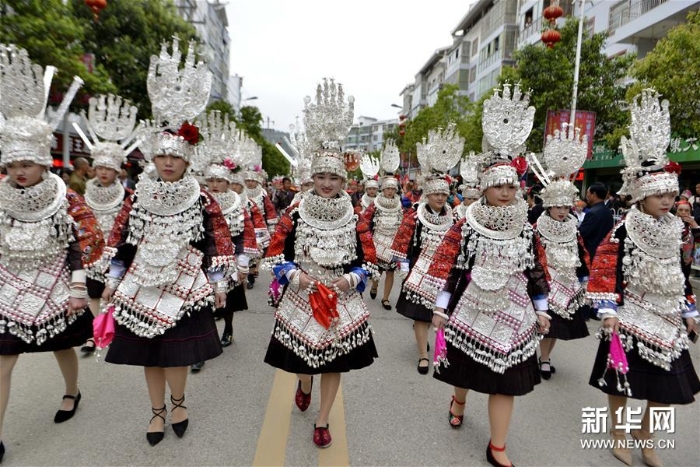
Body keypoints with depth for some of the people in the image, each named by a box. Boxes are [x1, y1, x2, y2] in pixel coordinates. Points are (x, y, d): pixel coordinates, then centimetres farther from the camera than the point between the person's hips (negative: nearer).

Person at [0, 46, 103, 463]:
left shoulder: (66, 201, -12)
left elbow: (82, 248, -10)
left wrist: (78, 289, -12)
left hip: (54, 290, -2)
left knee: (63, 347, 16)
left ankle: (72, 393, 45)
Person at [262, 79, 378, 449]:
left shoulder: (355, 218, -4)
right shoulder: (295, 214, -6)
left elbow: (369, 260, 1)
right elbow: (275, 254, -2)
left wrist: (350, 280, -15)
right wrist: (295, 275, -17)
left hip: (343, 301, 1)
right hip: (301, 298, 0)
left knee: (334, 362, 9)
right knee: (303, 358, 14)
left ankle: (323, 421, 30)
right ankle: (305, 384, 53)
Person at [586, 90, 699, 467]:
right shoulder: (623, 230, -14)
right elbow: (605, 272, -16)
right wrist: (608, 310, -21)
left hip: (666, 320, 7)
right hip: (631, 319, -6)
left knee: (668, 385, 13)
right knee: (621, 380, 7)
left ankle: (645, 436, 36)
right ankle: (619, 432, 30)